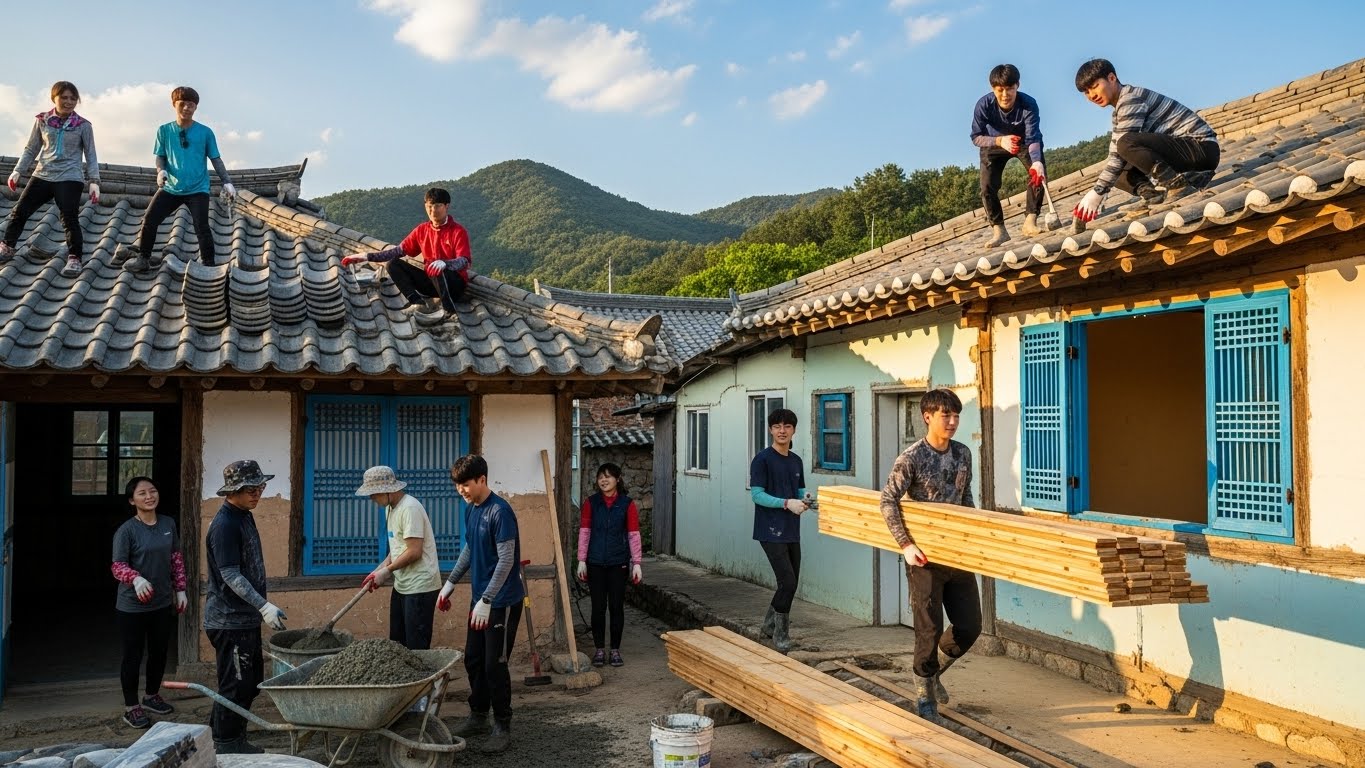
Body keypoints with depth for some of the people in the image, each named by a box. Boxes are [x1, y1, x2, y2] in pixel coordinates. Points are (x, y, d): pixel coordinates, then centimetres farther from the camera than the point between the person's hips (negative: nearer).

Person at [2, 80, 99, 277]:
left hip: (69, 178, -3)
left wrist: (94, 181, -8)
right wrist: (18, 171, 4)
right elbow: (30, 149, 11)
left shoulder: (83, 125, -2)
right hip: (42, 176, 3)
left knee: (70, 219, -13)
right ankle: (7, 248, 25)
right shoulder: (42, 120, 4)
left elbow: (90, 156, 1)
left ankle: (75, 259, -3)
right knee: (19, 212, 6)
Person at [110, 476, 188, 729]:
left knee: (160, 652, 16)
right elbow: (118, 566, -15)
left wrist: (180, 589, 10)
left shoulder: (168, 524, 3)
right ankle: (131, 708, 19)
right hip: (132, 606, -5)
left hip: (163, 603, 5)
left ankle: (152, 696, 36)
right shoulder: (126, 530, -13)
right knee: (133, 655, 5)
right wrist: (136, 578, -34)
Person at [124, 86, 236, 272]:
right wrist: (161, 170, -14)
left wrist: (227, 182, -2)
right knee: (149, 220, -1)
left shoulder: (205, 132, 0)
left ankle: (209, 265, -4)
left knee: (202, 227, -12)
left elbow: (216, 159, 4)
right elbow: (160, 156, 8)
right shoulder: (164, 130, 4)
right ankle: (143, 258, 13)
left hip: (198, 189, -2)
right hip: (170, 187, 2)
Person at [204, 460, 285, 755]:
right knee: (236, 685, 0)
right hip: (229, 620, -9)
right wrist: (264, 606, -27)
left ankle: (224, 736, 28)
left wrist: (259, 607, 21)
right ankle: (226, 745, 13)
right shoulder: (224, 525, -18)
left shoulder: (244, 517, 11)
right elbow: (230, 576, -22)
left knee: (251, 682, 16)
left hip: (246, 617, 9)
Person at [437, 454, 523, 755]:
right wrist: (450, 583, 16)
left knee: (494, 665, -3)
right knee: (473, 660, 16)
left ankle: (502, 728, 10)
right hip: (479, 598, 8)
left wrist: (486, 601, -24)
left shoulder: (500, 511, -20)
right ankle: (478, 717, 31)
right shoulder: (471, 509, 7)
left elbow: (507, 560, -22)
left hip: (502, 601, -8)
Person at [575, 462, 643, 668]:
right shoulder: (591, 503, 1)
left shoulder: (627, 504, -3)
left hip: (618, 563, -1)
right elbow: (584, 532, 0)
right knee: (598, 607, 6)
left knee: (617, 606, 5)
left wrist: (636, 563, -5)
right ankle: (600, 649, 17)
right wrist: (582, 561, -4)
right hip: (595, 563, 1)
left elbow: (634, 535, -2)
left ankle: (615, 649, 16)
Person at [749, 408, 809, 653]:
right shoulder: (762, 459, -8)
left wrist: (804, 501, -4)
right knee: (788, 582, -13)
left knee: (791, 583, 12)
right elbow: (756, 495, -13)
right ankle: (780, 635, 3)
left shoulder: (796, 461, 13)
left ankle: (769, 625, 30)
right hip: (771, 531, -7)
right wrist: (787, 503, -22)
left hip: (792, 532, 7)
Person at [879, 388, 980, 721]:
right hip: (925, 556, -6)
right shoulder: (912, 457, -13)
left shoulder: (963, 454, 6)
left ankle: (934, 669, 33)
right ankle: (924, 692, 20)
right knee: (930, 628, 0)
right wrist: (905, 544, -20)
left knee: (970, 626, 8)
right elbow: (888, 501, -14)